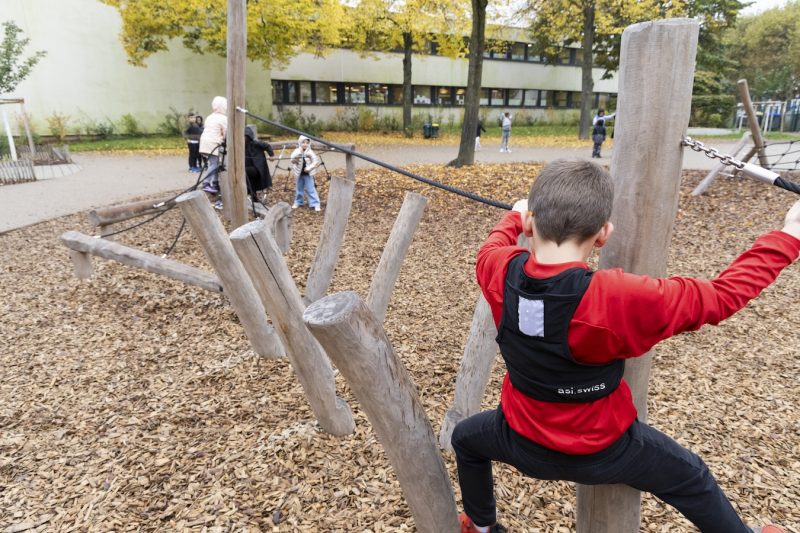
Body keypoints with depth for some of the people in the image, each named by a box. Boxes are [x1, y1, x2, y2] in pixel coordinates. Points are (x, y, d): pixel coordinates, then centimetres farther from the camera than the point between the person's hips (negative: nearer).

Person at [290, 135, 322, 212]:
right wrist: (299, 152, -30)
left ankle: (315, 204, 0)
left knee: (311, 189, -3)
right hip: (299, 174, 2)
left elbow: (316, 161, -10)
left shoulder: (310, 152, -6)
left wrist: (309, 168, -20)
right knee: (298, 189, 14)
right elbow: (293, 160, -18)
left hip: (308, 174, -2)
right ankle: (298, 202, 31)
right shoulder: (297, 151, -4)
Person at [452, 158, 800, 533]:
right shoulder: (619, 299, -32)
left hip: (524, 442, 3)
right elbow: (722, 297, -17)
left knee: (466, 438, 35)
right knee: (692, 479, 25)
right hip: (603, 450, -2)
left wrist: (516, 216, 25)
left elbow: (493, 245, 5)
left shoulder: (501, 273, -22)